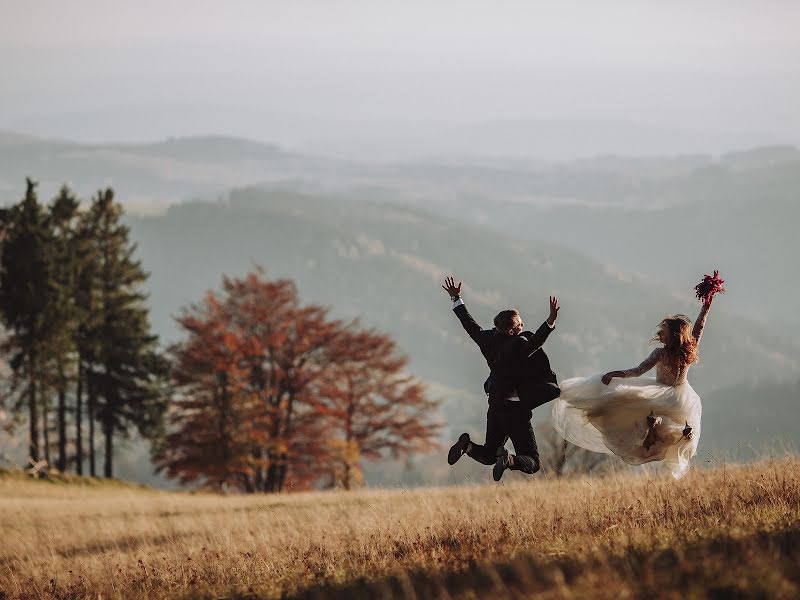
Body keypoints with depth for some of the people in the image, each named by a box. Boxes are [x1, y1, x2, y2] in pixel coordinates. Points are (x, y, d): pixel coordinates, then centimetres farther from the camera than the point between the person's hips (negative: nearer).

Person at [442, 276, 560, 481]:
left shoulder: (490, 339, 2)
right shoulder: (518, 345, -18)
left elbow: (470, 325, 17)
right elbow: (535, 341, -39)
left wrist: (456, 299, 29)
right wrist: (550, 322, -49)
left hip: (495, 407, 7)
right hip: (515, 410, -7)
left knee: (489, 455, 23)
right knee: (532, 463, -2)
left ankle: (467, 445, -6)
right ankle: (509, 460, -32)